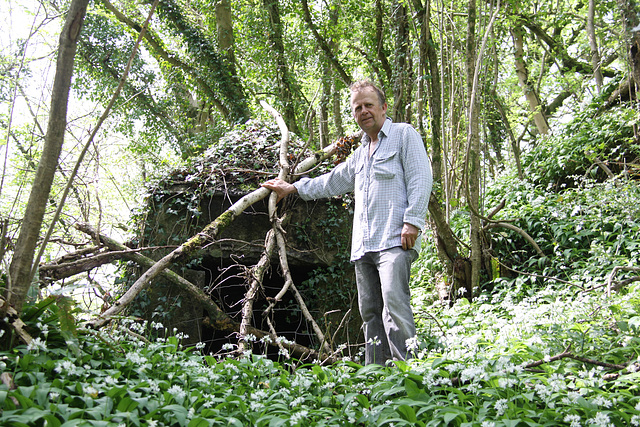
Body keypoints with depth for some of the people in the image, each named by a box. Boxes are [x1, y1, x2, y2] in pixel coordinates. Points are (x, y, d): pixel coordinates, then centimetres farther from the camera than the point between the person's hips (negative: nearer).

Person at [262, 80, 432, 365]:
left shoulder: (404, 134, 6)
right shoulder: (361, 152, 29)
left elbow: (420, 178, -5)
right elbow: (334, 181, 39)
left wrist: (412, 221, -16)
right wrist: (293, 188, 39)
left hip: (394, 240, -7)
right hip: (364, 245, 8)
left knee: (394, 302, -20)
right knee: (370, 312, 3)